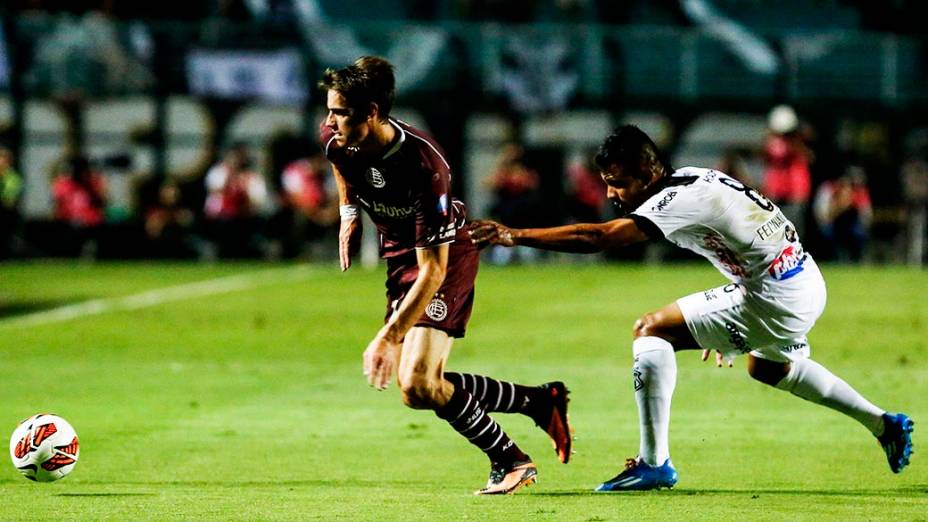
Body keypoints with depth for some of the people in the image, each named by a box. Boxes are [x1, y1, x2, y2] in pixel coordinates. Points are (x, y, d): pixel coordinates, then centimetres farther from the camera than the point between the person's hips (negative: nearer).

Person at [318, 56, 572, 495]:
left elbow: (433, 270, -32)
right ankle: (542, 401, 20)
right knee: (421, 388, 5)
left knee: (418, 385, -20)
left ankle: (509, 461, -3)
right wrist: (349, 212, 5)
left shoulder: (423, 167, -34)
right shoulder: (334, 138, -16)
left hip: (445, 256, -8)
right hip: (397, 254, 8)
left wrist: (388, 338, -34)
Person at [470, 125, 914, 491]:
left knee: (651, 330, -11)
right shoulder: (694, 178, 7)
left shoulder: (679, 200, -22)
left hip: (777, 299, -10)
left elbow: (598, 237, -32)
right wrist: (727, 329, 23)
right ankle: (884, 425, 45)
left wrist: (514, 236, -33)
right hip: (804, 282, 10)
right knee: (766, 368, 38)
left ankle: (654, 463, -11)